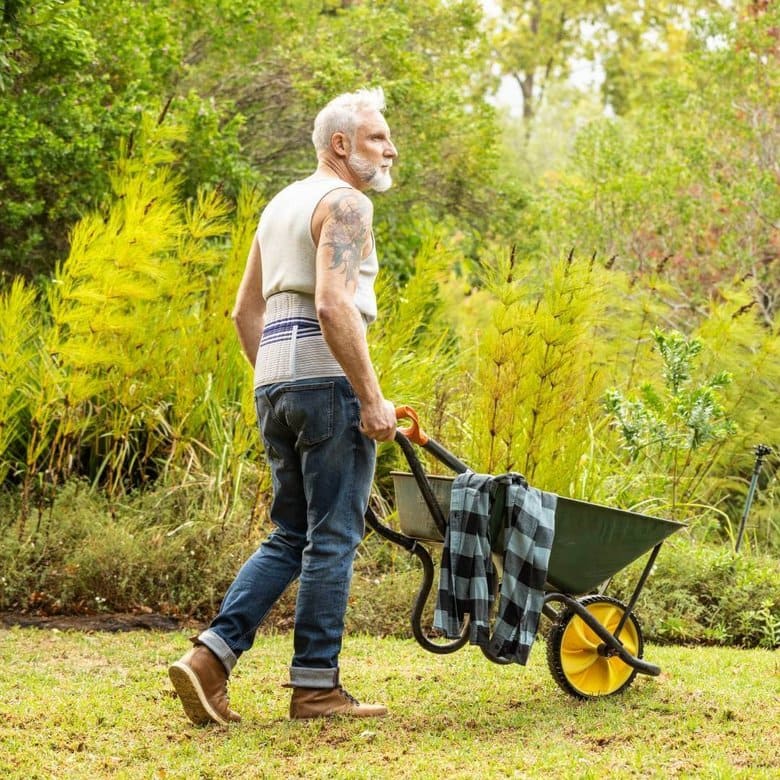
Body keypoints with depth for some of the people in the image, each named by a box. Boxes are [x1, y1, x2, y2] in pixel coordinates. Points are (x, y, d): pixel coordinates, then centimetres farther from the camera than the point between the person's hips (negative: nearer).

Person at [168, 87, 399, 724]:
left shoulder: (281, 205, 22)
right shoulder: (344, 203, -7)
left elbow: (246, 312, 24)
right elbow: (333, 304, -20)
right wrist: (372, 398, -19)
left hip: (274, 384, 9)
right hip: (328, 378, -9)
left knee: (292, 535, 12)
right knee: (333, 537, -2)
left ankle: (211, 655, 0)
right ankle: (315, 684, 2)